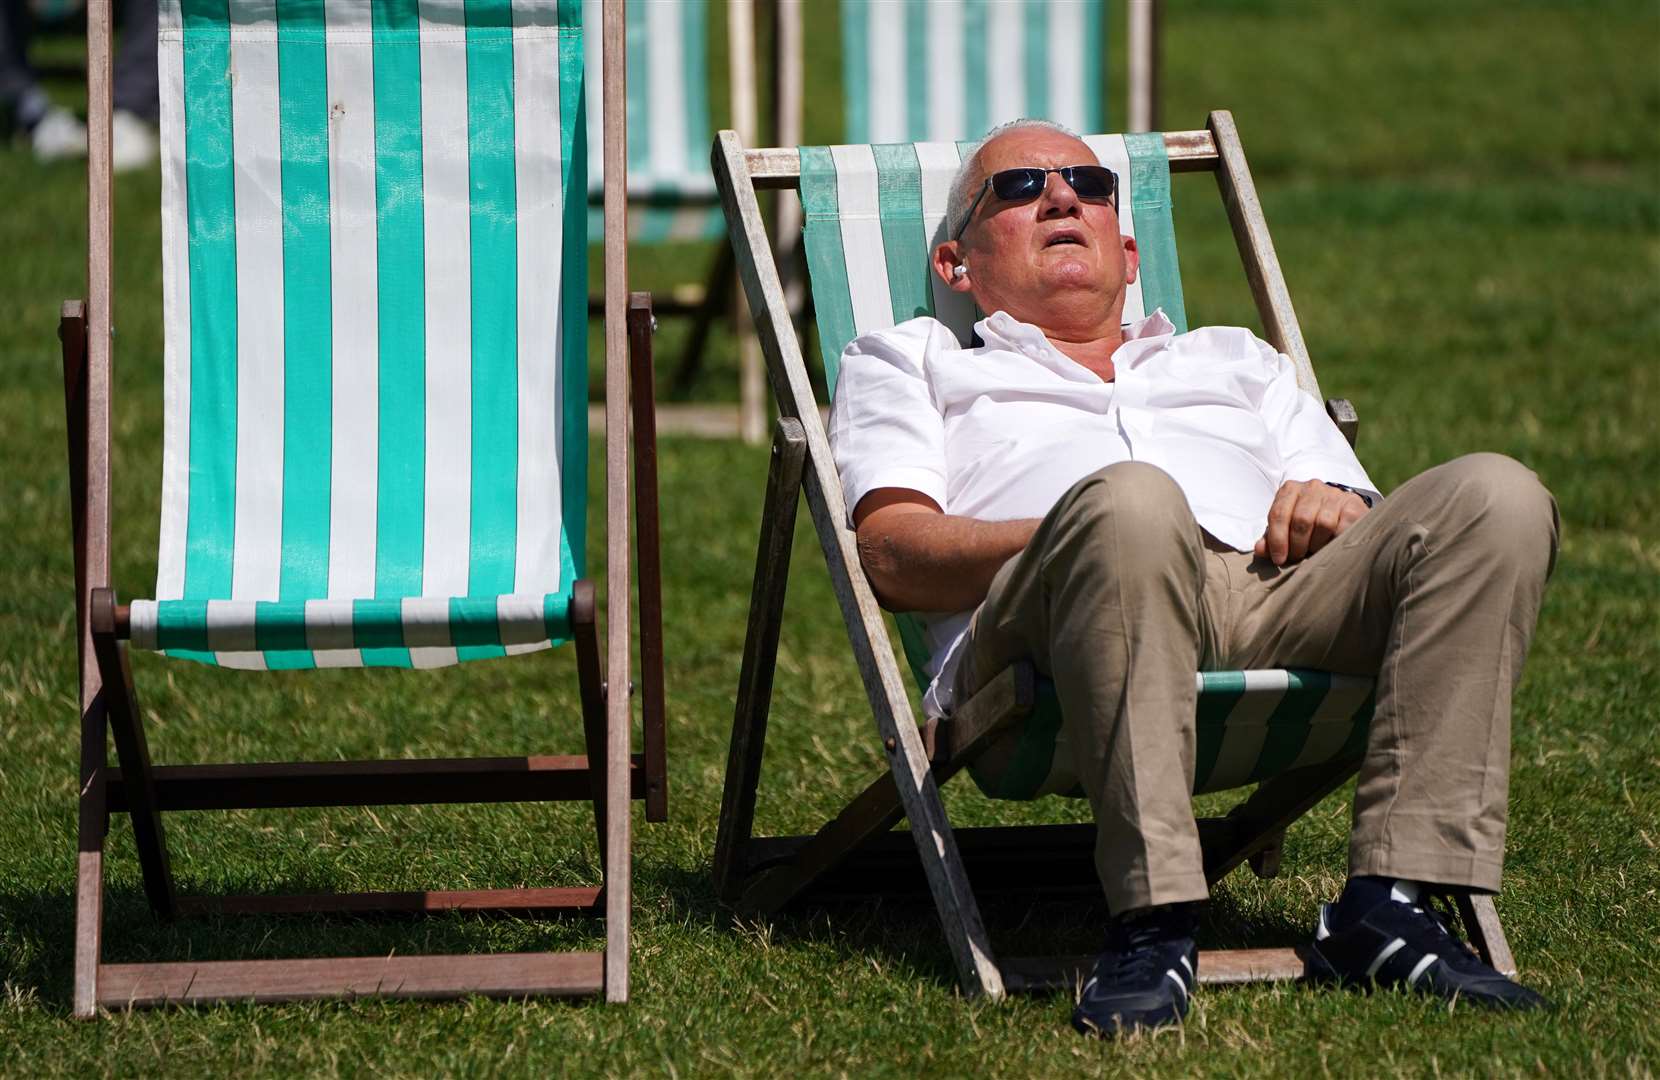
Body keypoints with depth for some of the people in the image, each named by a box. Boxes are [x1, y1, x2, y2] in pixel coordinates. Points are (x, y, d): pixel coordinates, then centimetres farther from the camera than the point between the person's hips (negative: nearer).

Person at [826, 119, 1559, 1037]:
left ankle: (1390, 904, -31)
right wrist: (1079, 535, -7)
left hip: (1273, 598, 4)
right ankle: (1152, 924, -43)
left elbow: (1369, 535, 28)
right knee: (1133, 500, -39)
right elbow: (892, 554, 12)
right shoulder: (909, 362, 33)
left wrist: (1334, 505, 2)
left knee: (1495, 497, -23)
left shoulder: (1237, 363, 43)